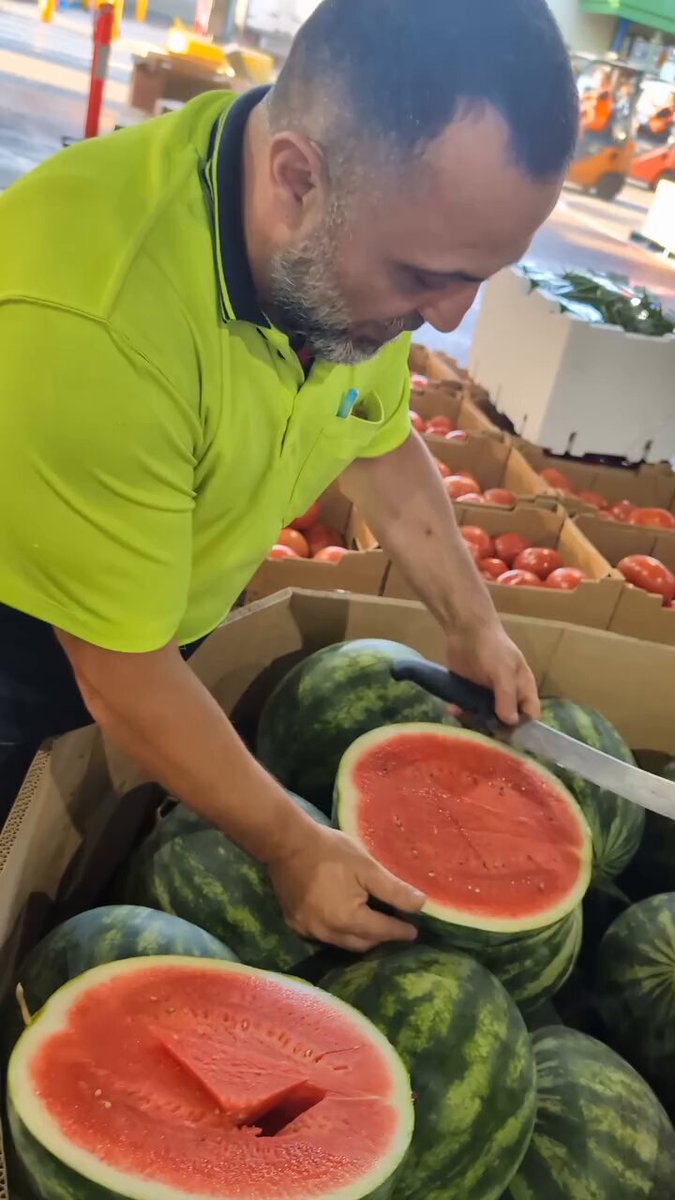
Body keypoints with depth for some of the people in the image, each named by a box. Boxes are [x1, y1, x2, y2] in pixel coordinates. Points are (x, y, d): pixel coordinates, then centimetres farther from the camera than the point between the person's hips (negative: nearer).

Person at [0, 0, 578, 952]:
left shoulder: (346, 240, -17)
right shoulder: (84, 324, -40)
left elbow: (381, 445, 3)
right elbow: (122, 679, -30)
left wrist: (472, 625, 4)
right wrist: (293, 847, -20)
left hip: (182, 622, 6)